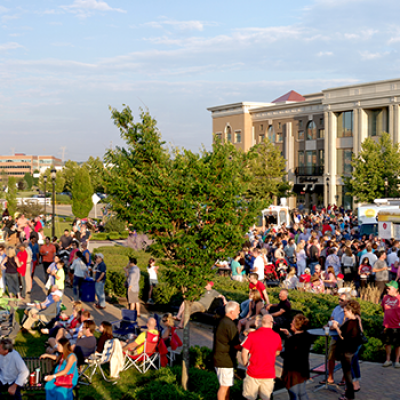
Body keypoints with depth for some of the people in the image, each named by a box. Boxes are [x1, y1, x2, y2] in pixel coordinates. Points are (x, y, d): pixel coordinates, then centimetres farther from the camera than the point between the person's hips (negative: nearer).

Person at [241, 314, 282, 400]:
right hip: (269, 374, 2)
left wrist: (246, 364, 9)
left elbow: (244, 353, -8)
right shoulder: (277, 337, -2)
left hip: (253, 373, -2)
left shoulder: (252, 335, -10)